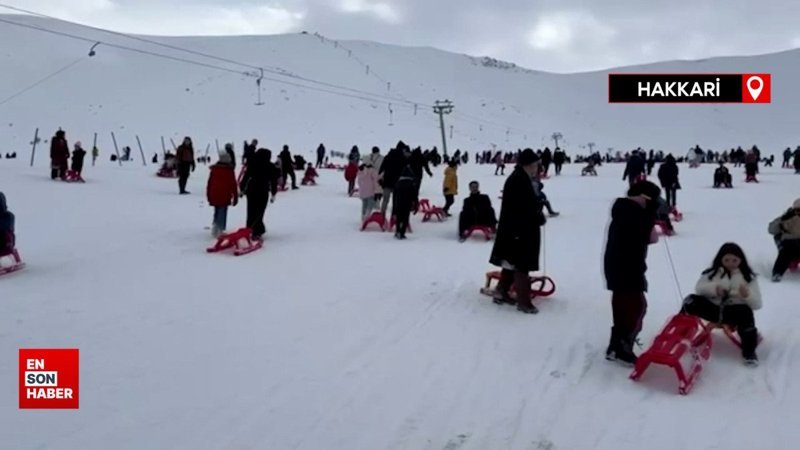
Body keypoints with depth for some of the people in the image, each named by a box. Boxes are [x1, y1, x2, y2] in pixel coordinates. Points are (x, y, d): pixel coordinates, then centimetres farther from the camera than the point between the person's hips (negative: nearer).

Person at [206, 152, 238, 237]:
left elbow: (209, 183, 11)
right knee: (222, 214, -2)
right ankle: (220, 230, -9)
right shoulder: (230, 170, -6)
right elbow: (233, 185, -4)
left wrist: (209, 196, 19)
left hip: (214, 196, 4)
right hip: (225, 196, -4)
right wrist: (235, 197, 3)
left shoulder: (214, 169, 7)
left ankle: (215, 227, 13)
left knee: (217, 213, 18)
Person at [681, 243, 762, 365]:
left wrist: (747, 295, -26)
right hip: (713, 307, 2)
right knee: (691, 301, -23)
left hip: (735, 310, -2)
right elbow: (699, 287, -1)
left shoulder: (748, 277, 3)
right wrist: (714, 288, -22)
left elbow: (757, 304, -3)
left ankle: (749, 351, -24)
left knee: (745, 313, -36)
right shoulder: (713, 272, 8)